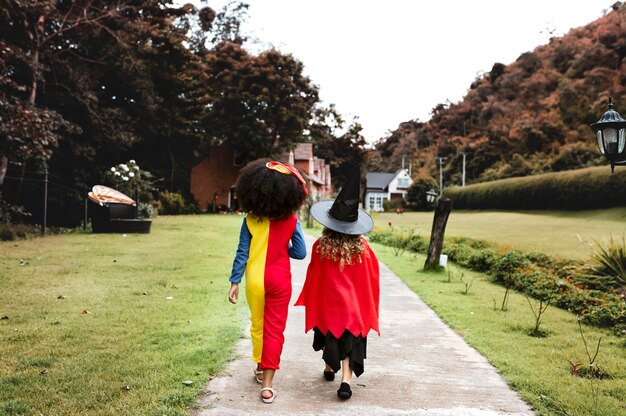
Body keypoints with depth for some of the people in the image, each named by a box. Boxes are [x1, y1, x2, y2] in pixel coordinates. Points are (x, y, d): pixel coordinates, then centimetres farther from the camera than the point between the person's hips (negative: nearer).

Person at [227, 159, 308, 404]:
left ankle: (260, 368, 38)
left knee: (257, 325, 20)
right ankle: (267, 384, 2)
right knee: (275, 330, 4)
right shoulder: (291, 220, -8)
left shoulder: (250, 219, -9)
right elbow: (300, 253, -3)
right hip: (280, 280, -1)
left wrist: (234, 281, -2)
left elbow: (242, 252, -8)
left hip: (255, 279, 1)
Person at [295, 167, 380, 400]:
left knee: (329, 337, 22)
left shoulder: (320, 246, -13)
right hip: (353, 304, -1)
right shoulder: (362, 247, -11)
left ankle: (329, 368, 39)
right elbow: (372, 277, -1)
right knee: (349, 341, 4)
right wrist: (368, 305, 13)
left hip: (327, 303, 1)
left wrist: (311, 302, 12)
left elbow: (313, 277, -3)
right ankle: (346, 380, -10)